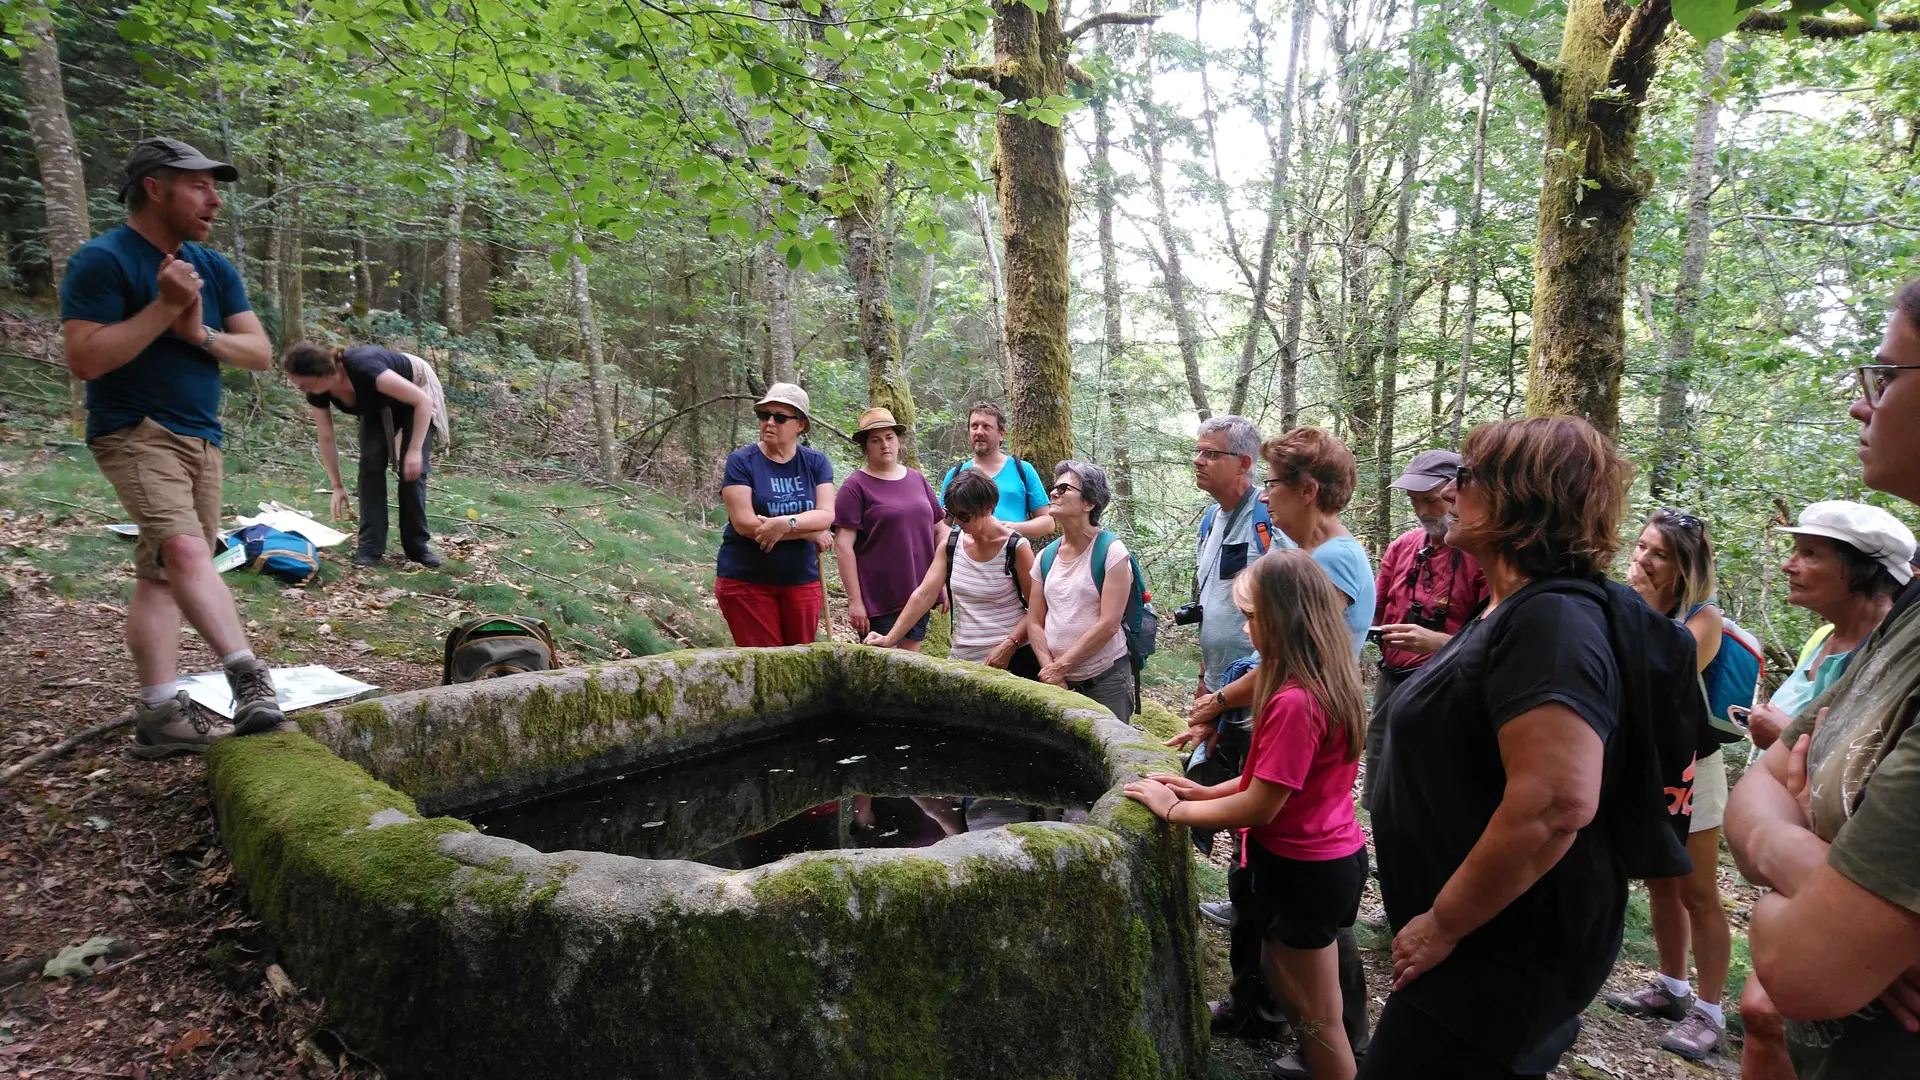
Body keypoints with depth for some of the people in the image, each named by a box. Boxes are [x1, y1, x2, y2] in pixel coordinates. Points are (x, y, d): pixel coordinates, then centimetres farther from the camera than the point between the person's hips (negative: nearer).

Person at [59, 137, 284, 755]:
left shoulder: (213, 269, 14)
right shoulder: (102, 261, -7)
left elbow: (261, 354, 9)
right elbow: (84, 359, -16)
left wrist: (201, 333, -9)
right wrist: (165, 307, -18)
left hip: (201, 439, 7)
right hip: (136, 433, -7)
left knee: (163, 573, 4)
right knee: (183, 547, -26)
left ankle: (160, 715, 4)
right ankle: (249, 677, -32)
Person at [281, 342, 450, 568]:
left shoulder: (364, 369, -42)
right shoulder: (317, 393, -23)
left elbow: (423, 400, -34)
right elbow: (326, 438, -9)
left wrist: (415, 450, -37)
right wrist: (338, 486, -7)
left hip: (415, 399, -5)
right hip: (379, 406, 5)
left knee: (411, 469, -14)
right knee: (371, 463, -13)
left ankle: (417, 545, -1)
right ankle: (371, 547, -8)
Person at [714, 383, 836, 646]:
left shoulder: (816, 463, 3)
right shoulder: (741, 461, -7)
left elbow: (826, 515, -8)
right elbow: (744, 523, -16)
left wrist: (786, 523, -27)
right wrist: (808, 533, -13)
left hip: (802, 581, 3)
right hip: (746, 581, -3)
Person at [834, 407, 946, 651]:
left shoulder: (918, 480, 11)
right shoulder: (856, 486, -5)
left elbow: (940, 531, 16)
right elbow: (843, 545, -10)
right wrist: (854, 600, -14)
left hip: (918, 595, 5)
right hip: (879, 600, -5)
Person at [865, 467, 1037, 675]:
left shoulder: (1016, 548, -10)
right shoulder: (949, 546, 3)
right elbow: (924, 595, -1)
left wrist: (1009, 646, -20)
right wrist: (890, 638, -9)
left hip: (1012, 659, -4)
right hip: (963, 660, 4)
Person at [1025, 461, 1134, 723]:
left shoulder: (1111, 551, -9)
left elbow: (1108, 624, -15)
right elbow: (1034, 622, 7)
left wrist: (1060, 666, -12)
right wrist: (1050, 670, -8)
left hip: (1105, 681, -5)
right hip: (1058, 682, 5)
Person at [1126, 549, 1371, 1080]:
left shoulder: (1295, 702, -30)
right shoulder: (1330, 683, 1)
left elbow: (1260, 807, -25)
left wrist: (1176, 809, -14)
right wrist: (1206, 791, 5)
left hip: (1304, 870, -9)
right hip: (1334, 855, 10)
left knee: (1317, 1017, 9)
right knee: (1280, 976, 27)